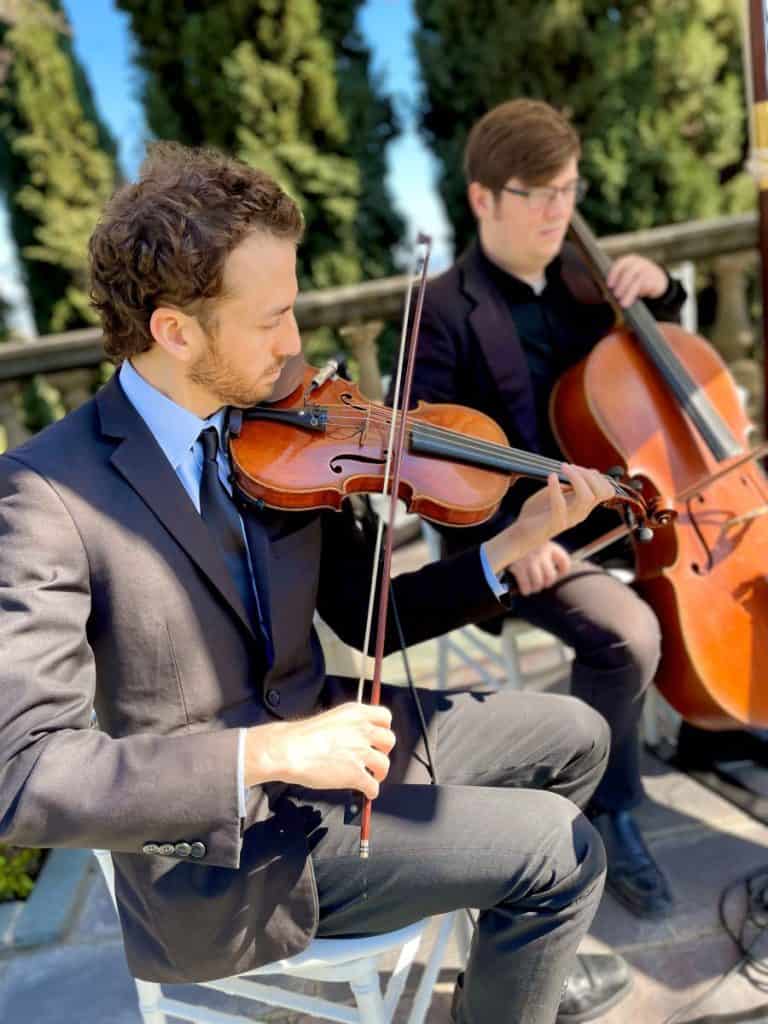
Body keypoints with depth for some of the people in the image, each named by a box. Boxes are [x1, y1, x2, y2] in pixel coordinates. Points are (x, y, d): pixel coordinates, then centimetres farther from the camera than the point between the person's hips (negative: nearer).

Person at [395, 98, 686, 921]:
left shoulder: (578, 277, 8)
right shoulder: (446, 311, -11)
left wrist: (659, 292, 0)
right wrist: (508, 537, -28)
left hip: (607, 507, 7)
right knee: (629, 634, -28)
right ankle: (606, 811, 0)